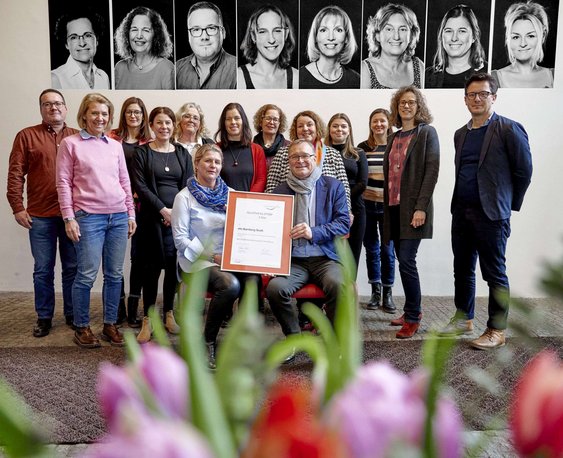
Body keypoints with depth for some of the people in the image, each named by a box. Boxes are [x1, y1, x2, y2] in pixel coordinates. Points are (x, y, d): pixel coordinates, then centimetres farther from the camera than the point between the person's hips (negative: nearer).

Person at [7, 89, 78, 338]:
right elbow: (15, 174, 0)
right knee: (43, 270, 7)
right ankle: (44, 317, 20)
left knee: (72, 268, 9)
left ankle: (72, 315, 22)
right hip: (40, 215, -1)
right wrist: (18, 207, -6)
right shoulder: (27, 136, 4)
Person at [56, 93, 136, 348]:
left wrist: (131, 214, 12)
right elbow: (63, 183, -2)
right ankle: (81, 327, 14)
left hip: (119, 217, 4)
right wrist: (69, 218, -8)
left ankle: (110, 325, 20)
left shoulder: (115, 145, 14)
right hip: (89, 217, -4)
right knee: (87, 275, -2)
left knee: (115, 275, 7)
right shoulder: (70, 144, 2)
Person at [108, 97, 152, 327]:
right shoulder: (112, 138, 6)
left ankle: (133, 309, 14)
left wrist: (138, 196, -6)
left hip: (140, 205, 1)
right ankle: (119, 308, 13)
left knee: (138, 256, 4)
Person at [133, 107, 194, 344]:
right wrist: (163, 210, -13)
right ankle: (147, 320, 7)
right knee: (153, 267, -2)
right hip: (152, 216, -2)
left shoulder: (182, 153, 11)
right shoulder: (142, 152, 3)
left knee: (173, 265, 6)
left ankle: (169, 314, 20)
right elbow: (141, 186, -5)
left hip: (179, 216, 3)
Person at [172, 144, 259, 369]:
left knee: (252, 280, -28)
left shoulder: (230, 194, 15)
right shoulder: (184, 197, 2)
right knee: (231, 284, -32)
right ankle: (208, 342, -11)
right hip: (199, 261, -4)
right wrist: (211, 255, -14)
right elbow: (180, 238, -5)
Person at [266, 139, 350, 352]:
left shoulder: (333, 186, 9)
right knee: (274, 288, -28)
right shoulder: (279, 191, 15)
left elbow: (344, 222, 0)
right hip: (292, 260, 2)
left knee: (338, 285, -33)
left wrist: (314, 232, -16)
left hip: (325, 258, -1)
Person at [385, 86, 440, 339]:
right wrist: (387, 205, 11)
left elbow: (432, 170, -9)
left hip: (413, 207, -6)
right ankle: (412, 310, 22)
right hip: (394, 207, 6)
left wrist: (421, 207, -18)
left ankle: (413, 317, 1)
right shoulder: (394, 138, 17)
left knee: (406, 261, -11)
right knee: (404, 261, 9)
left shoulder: (427, 132, -1)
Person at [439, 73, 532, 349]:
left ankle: (496, 331, 13)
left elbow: (524, 171, -3)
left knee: (494, 274, 2)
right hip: (461, 212, 6)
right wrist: (460, 205, 13)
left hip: (490, 214, -6)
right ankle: (463, 319, 28)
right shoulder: (461, 134, 13)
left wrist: (508, 204, 2)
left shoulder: (509, 130, -6)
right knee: (462, 270, 14)